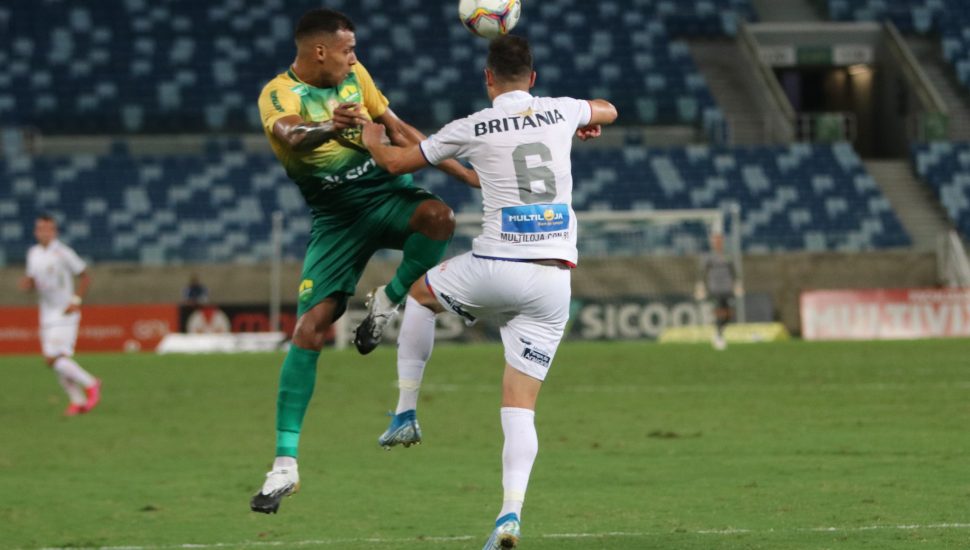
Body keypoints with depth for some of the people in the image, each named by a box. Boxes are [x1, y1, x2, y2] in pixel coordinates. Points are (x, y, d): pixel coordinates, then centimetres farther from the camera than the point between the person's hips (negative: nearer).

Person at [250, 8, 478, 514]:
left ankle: (388, 301, -5)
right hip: (335, 218, -3)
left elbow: (399, 130, 12)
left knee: (437, 217, -33)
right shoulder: (279, 93, -15)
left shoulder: (354, 75, 3)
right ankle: (285, 464, -7)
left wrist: (463, 171, 11)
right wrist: (328, 128, -61)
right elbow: (290, 133, -38)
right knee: (308, 330, -13)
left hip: (386, 191, 3)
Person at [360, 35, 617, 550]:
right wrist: (590, 124, 55)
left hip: (495, 270, -2)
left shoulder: (472, 129, -1)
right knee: (520, 406, 4)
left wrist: (371, 137, 34)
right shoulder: (561, 112, 7)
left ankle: (405, 414, 26)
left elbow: (396, 161, 13)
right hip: (554, 281, 3)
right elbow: (608, 110, 32)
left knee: (420, 294, 30)